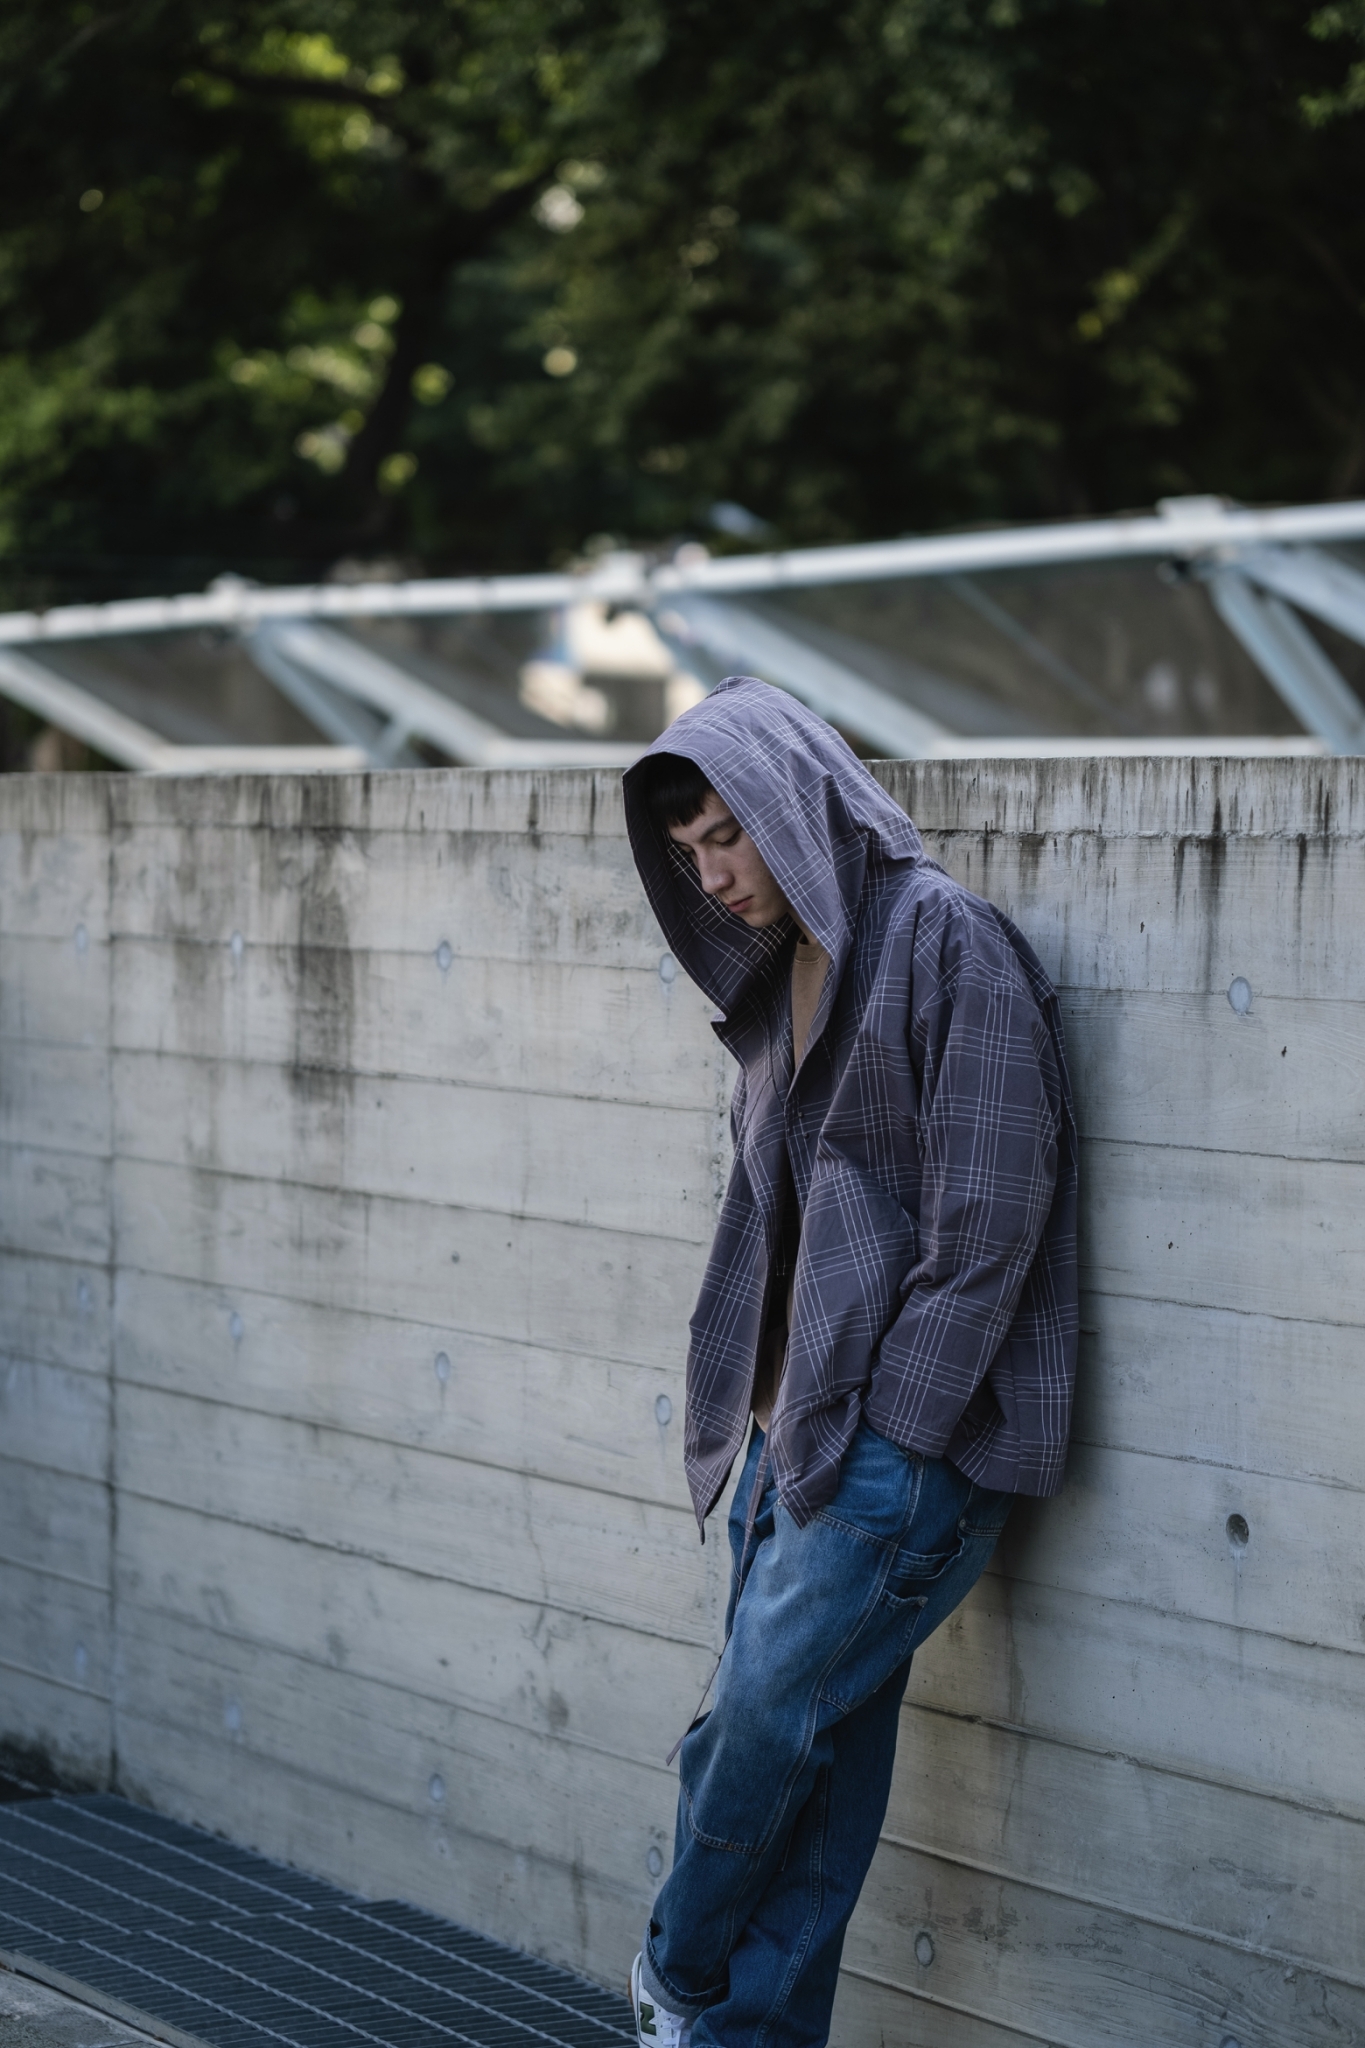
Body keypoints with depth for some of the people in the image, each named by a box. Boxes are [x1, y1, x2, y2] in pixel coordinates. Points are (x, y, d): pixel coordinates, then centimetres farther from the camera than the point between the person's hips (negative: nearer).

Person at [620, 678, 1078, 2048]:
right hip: (796, 1429, 8)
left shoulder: (945, 942, -12)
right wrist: (766, 1418, 13)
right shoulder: (787, 969, 16)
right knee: (816, 1763, 9)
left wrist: (888, 1426, -15)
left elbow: (987, 1216, -16)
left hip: (907, 1446, -8)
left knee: (764, 1725, -5)